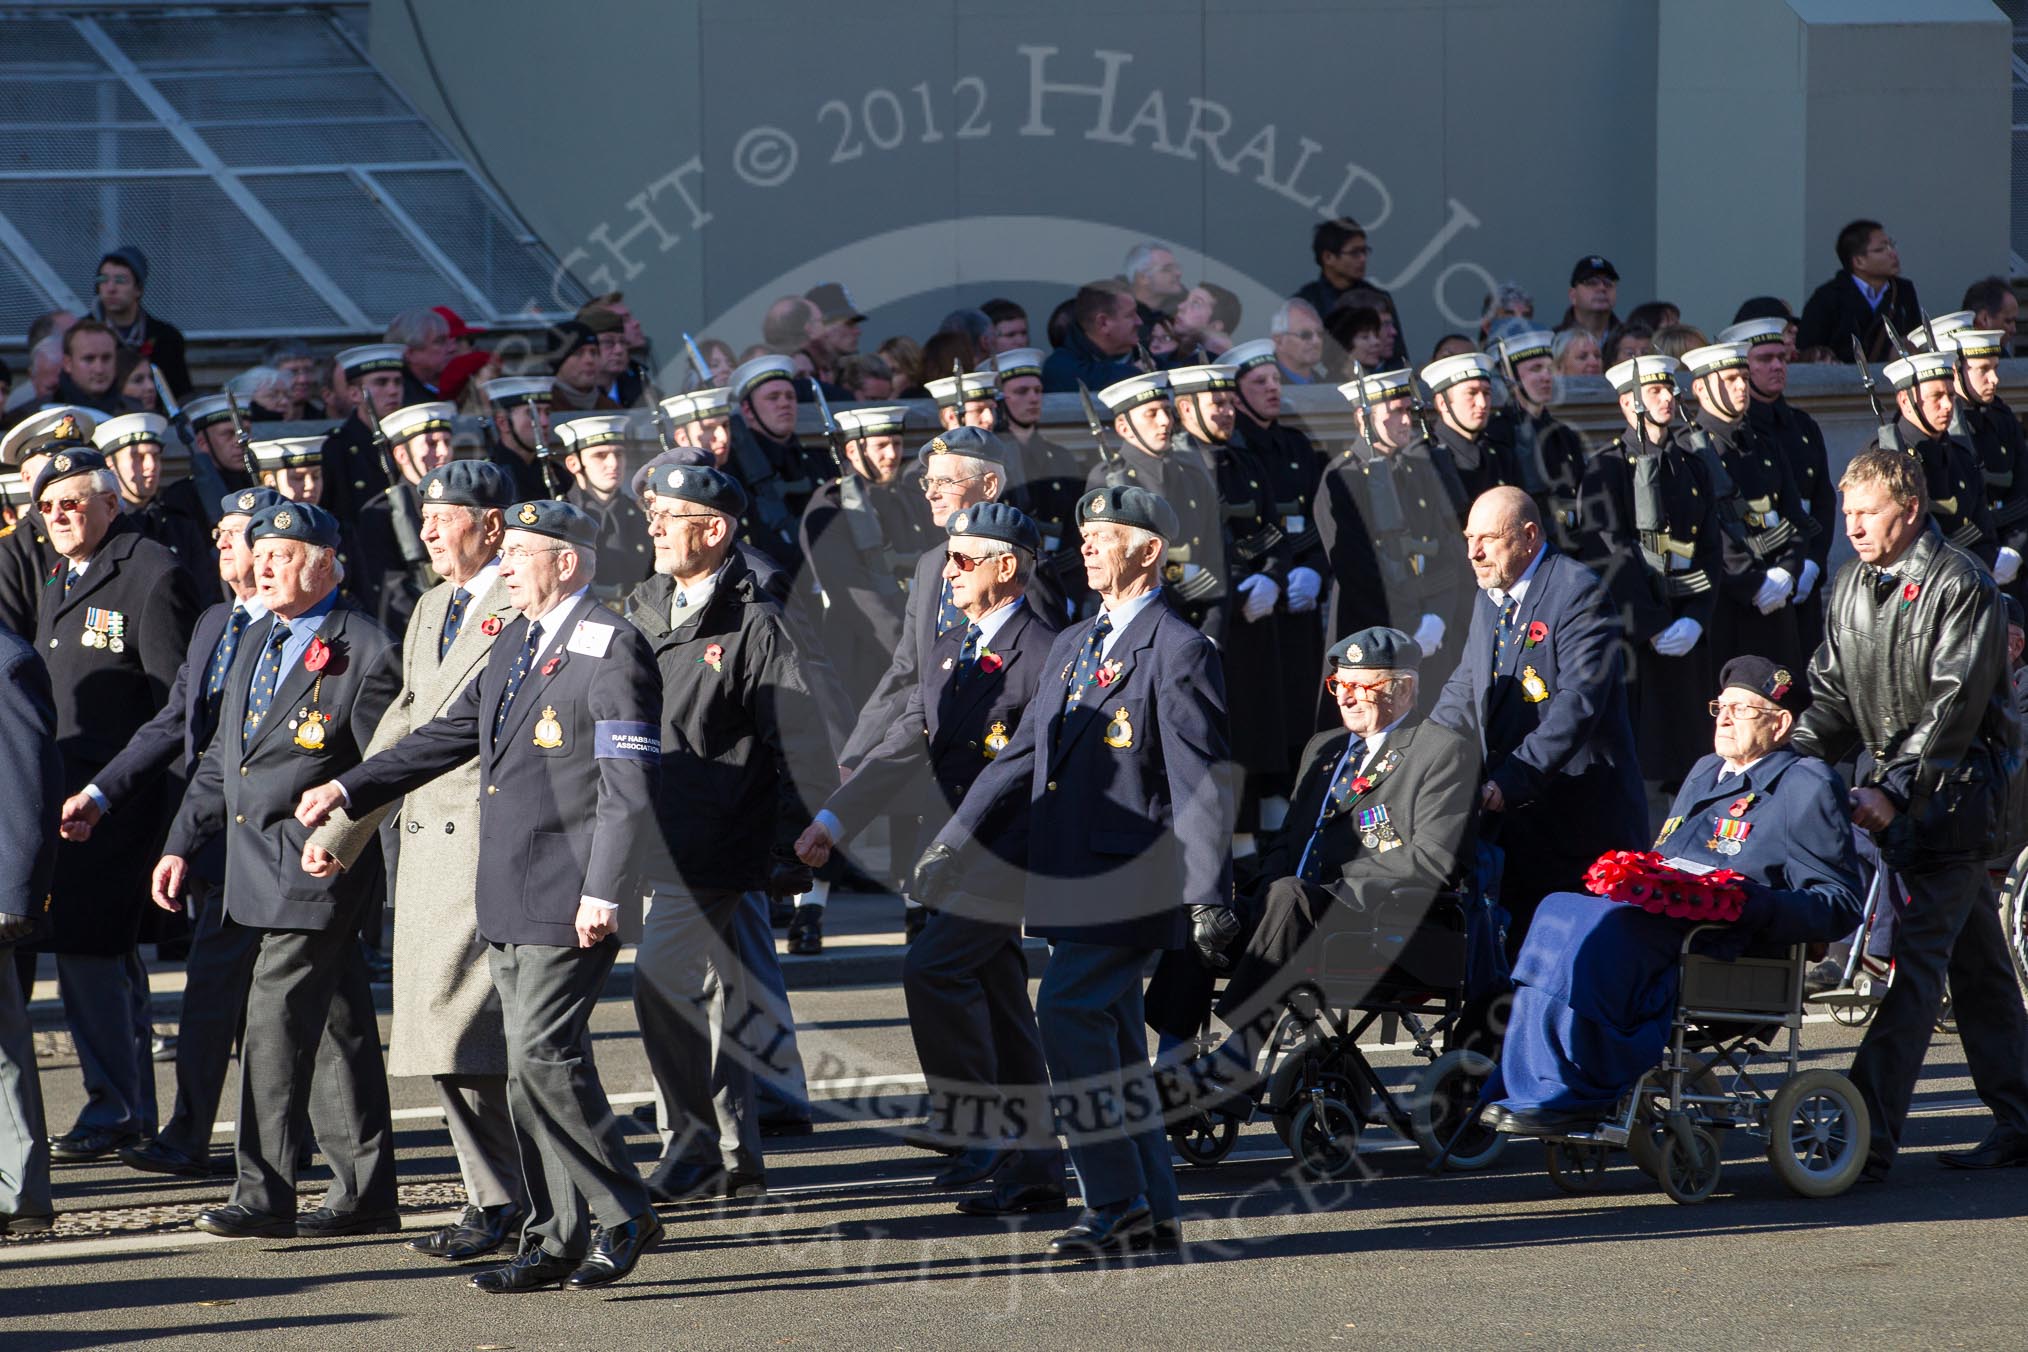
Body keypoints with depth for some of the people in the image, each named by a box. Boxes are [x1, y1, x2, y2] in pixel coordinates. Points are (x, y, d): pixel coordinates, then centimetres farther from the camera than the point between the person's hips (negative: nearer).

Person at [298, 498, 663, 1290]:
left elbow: (632, 785, -17)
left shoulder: (610, 651, -12)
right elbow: (449, 736, 24)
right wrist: (349, 790, 17)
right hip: (507, 899, 9)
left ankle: (624, 1215, -2)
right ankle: (558, 1241, 13)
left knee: (542, 1057, -14)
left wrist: (603, 894, -22)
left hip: (569, 901, -9)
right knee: (534, 1065, 9)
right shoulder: (514, 644, 16)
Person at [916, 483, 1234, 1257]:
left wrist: (1209, 896, -18)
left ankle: (1117, 1205, -11)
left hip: (1133, 875, -9)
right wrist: (955, 839, 15)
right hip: (1073, 882, 9)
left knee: (1069, 1012, -16)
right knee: (1111, 1036, 9)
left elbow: (1201, 784, -13)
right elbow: (1023, 754, 21)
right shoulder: (1072, 647, 17)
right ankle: (1152, 1212, 14)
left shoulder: (1178, 653, -9)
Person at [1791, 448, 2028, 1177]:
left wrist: (1894, 790, -25)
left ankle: (1871, 1132, -20)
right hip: (1897, 789, 8)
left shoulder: (1960, 586, -12)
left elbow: (1954, 706, -18)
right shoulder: (1851, 588, 12)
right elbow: (1832, 697, 15)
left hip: (1956, 786, -8)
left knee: (1915, 955, -14)